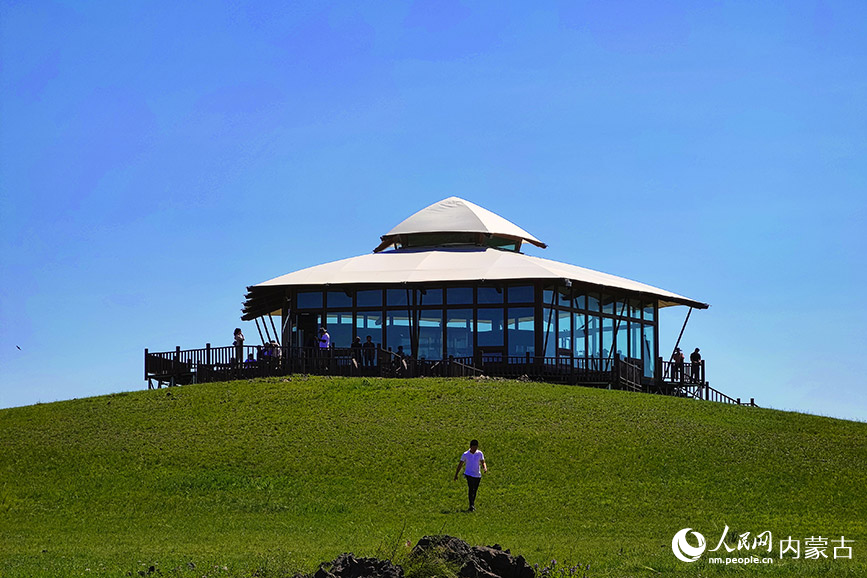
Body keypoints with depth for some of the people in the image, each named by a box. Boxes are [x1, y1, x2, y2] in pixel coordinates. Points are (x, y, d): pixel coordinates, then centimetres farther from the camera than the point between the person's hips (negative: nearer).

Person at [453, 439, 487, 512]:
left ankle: (472, 505, 28)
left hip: (478, 475, 3)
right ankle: (472, 506, -24)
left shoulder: (480, 454, 1)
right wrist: (456, 475, 5)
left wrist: (485, 468, -22)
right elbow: (460, 465, 2)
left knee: (475, 490, 12)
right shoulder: (465, 454, -5)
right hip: (469, 474, -3)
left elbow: (483, 462, 2)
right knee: (471, 489, -20)